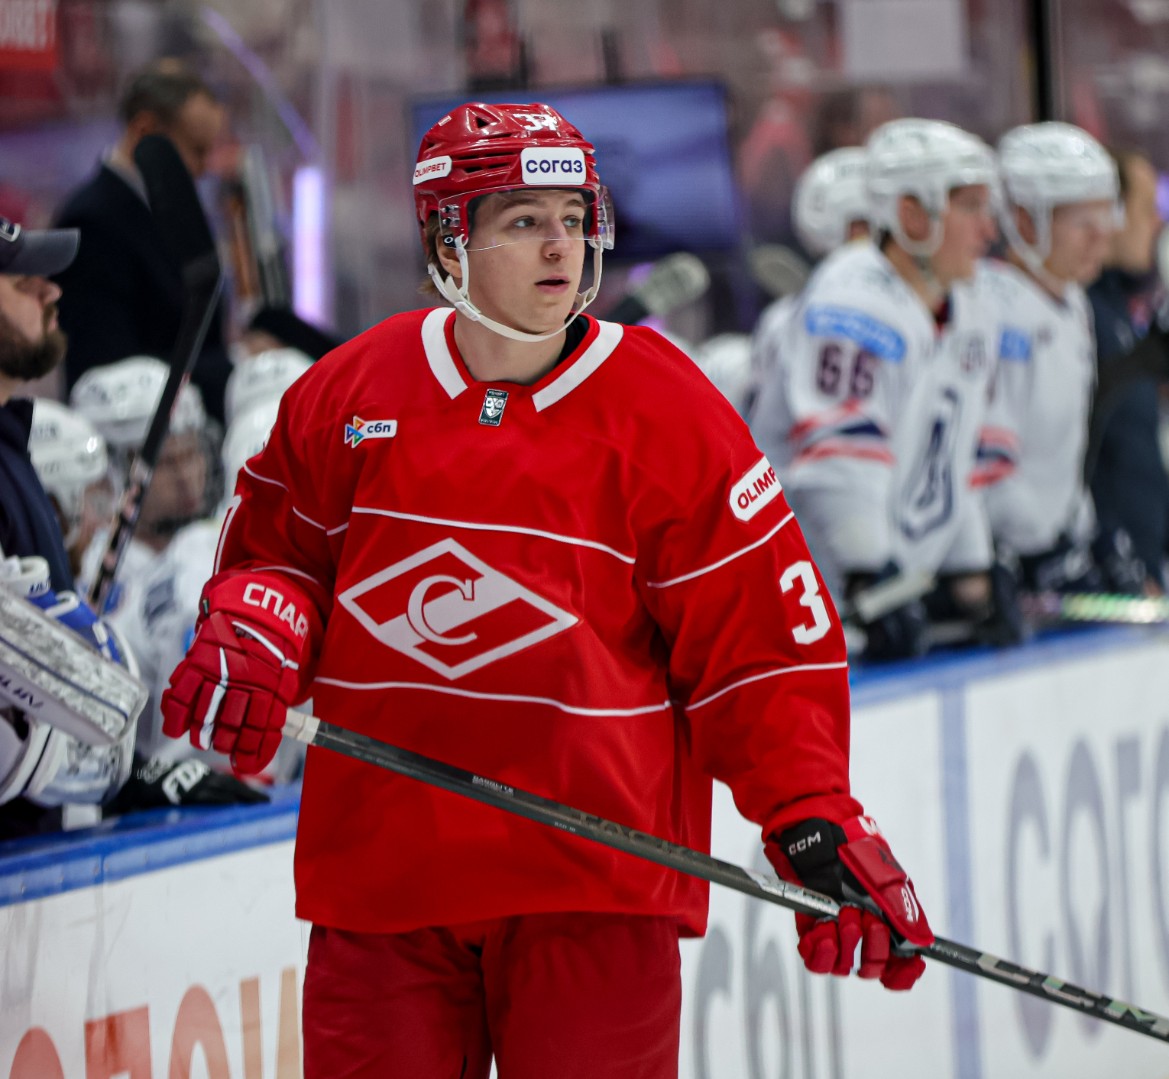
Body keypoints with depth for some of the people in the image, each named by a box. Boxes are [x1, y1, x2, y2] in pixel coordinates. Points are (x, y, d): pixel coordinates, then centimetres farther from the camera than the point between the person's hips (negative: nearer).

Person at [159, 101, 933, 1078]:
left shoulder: (669, 416, -3)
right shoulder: (347, 395, 4)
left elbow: (760, 639, -3)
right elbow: (275, 548, 19)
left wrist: (816, 825, -10)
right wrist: (253, 628, -3)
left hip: (592, 882, -2)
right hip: (379, 868, 2)